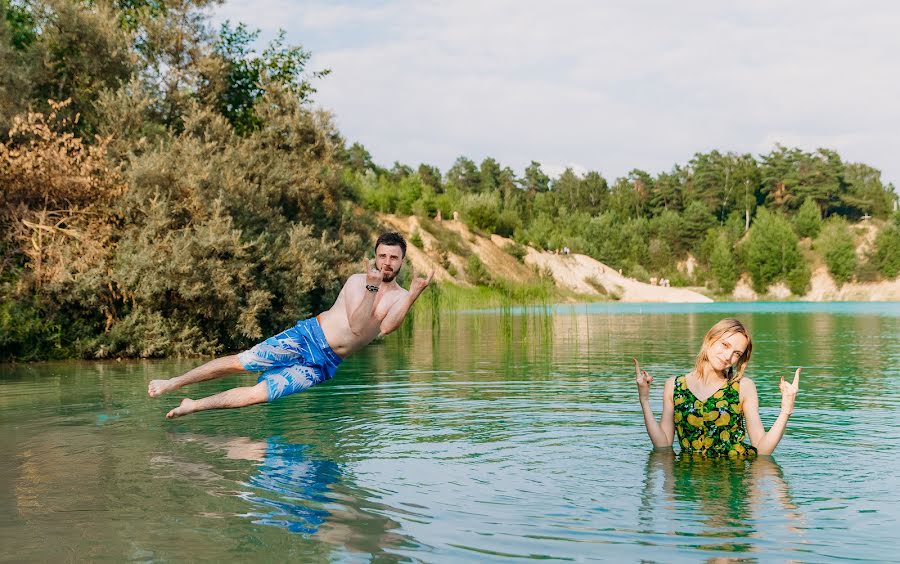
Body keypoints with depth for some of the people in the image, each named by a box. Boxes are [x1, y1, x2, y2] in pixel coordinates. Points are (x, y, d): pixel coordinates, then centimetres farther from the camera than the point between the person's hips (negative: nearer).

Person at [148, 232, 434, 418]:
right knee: (238, 362, -7)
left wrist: (415, 293, -28)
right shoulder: (357, 281, -2)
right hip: (308, 336, -1)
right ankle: (173, 383, 11)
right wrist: (371, 287, -26)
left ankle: (192, 406, 9)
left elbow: (385, 327, -20)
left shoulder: (401, 297, 1)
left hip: (323, 365, 1)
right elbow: (357, 326, -17)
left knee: (258, 393, -7)